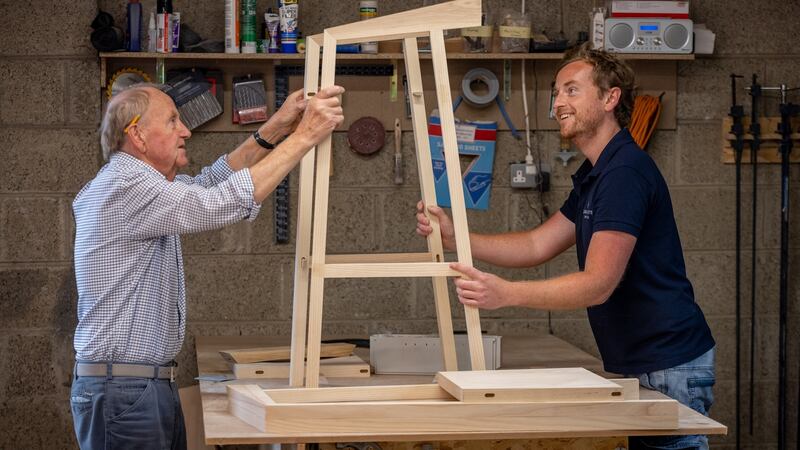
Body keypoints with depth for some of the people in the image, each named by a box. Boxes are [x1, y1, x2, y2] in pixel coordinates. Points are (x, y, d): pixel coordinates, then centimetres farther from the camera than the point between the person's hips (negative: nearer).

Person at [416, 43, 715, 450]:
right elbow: (537, 245, 14)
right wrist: (455, 238, 0)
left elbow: (598, 283, -25)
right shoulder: (593, 175, 16)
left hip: (667, 368, -10)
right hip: (633, 365, 10)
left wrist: (505, 294, -35)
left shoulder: (626, 171, -18)